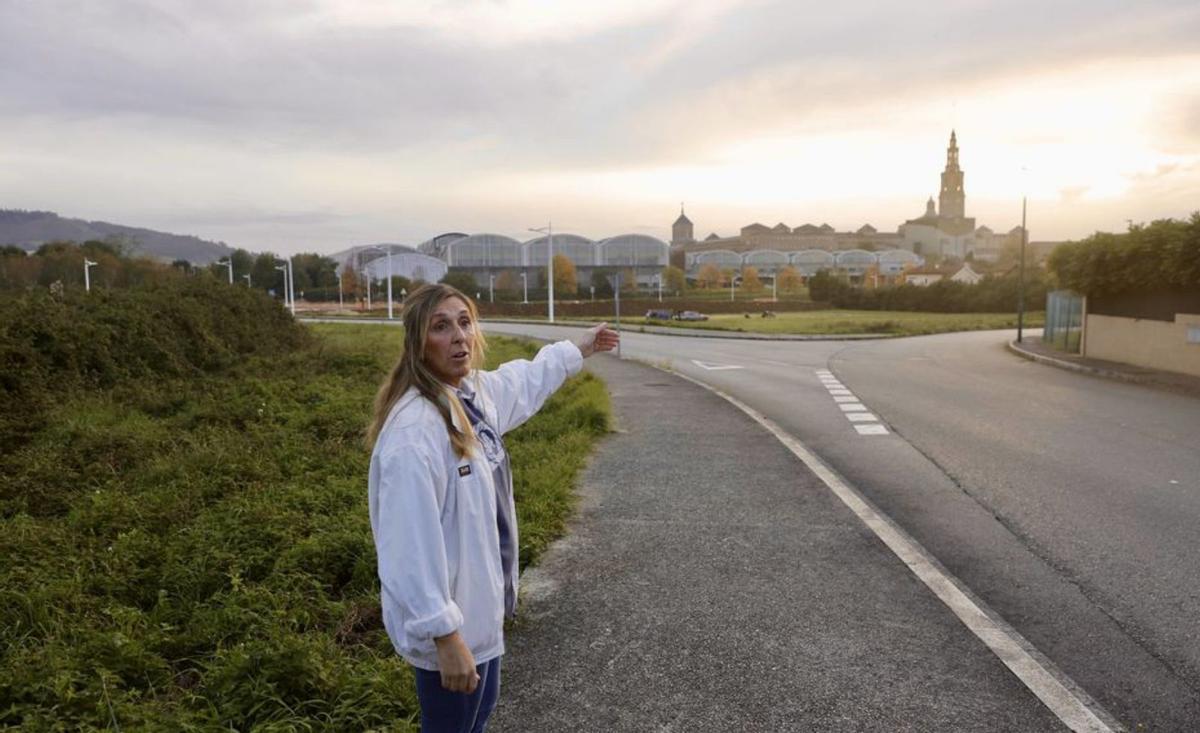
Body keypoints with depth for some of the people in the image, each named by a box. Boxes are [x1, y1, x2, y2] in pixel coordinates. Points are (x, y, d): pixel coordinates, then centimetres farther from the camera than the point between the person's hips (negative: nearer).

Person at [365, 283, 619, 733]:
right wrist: (444, 635, -28)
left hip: (478, 601, 9)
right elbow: (412, 547, -30)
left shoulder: (475, 391, 0)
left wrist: (577, 350, 35)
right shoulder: (413, 430, -29)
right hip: (446, 621, -9)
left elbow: (523, 381, 23)